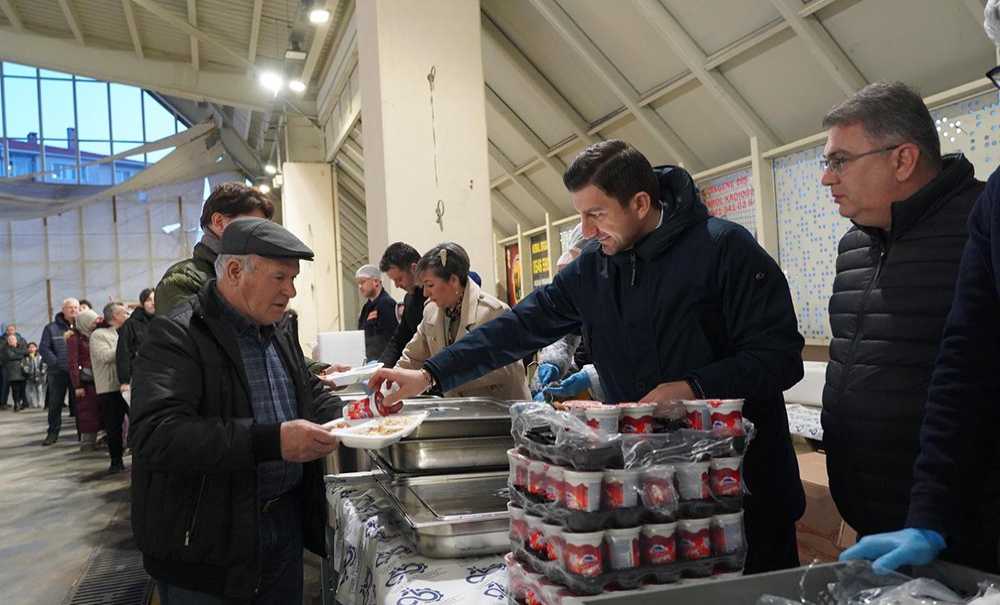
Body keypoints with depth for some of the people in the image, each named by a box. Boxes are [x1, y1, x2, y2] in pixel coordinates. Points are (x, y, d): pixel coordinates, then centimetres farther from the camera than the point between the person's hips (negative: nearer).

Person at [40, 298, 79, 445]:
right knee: (55, 404, 7)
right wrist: (56, 362, -9)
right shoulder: (52, 328, 4)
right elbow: (43, 348, 0)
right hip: (58, 372, 0)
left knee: (79, 402, 3)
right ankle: (53, 432, 17)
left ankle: (82, 430, 11)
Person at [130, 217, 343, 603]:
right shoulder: (176, 335, -17)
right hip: (207, 542, -7)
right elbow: (153, 435, -29)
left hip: (285, 521, 7)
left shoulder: (279, 331, 9)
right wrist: (272, 441, -37)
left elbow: (310, 393, 19)